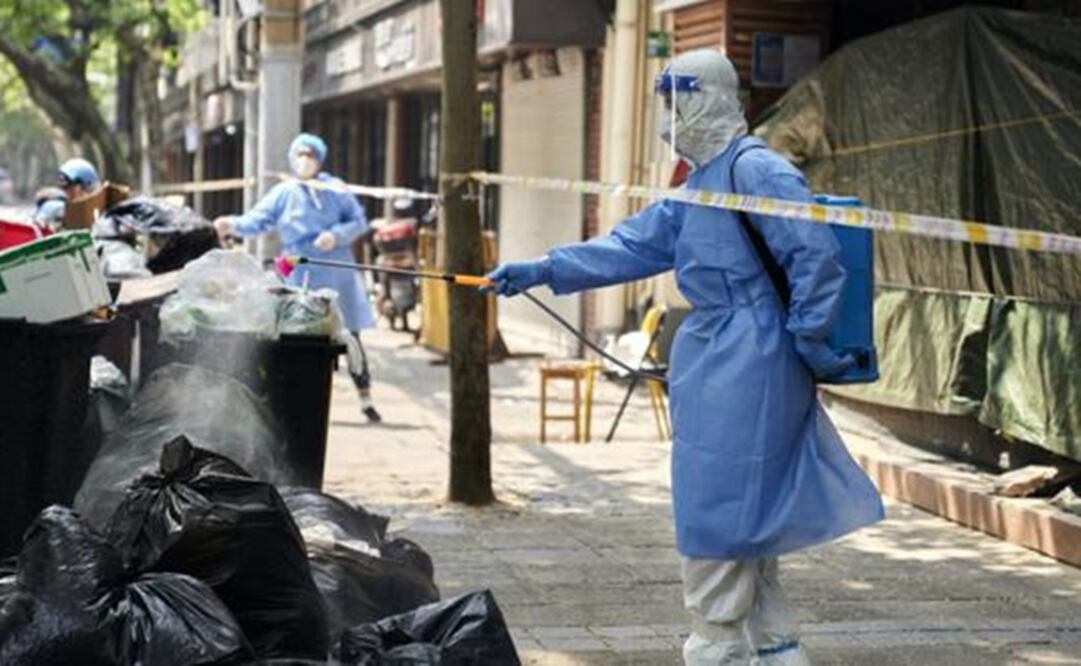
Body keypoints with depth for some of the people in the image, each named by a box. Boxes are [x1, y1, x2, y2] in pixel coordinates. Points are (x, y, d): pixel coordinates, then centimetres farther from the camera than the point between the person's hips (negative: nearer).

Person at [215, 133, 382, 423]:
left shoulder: (334, 188, 1)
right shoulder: (283, 193, 1)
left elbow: (359, 221, 1)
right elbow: (258, 220, -10)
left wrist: (336, 235, -17)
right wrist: (235, 225, -29)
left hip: (337, 274, 0)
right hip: (301, 276, 0)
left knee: (349, 335, 2)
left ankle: (365, 399, 14)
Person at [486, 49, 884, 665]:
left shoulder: (754, 169, -15)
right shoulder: (702, 181, 15)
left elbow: (818, 256, -19)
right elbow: (635, 245, 16)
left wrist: (808, 346, -14)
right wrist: (542, 272, 12)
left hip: (745, 370, -10)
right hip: (716, 363, 10)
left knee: (717, 512, -3)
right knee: (745, 514, 15)